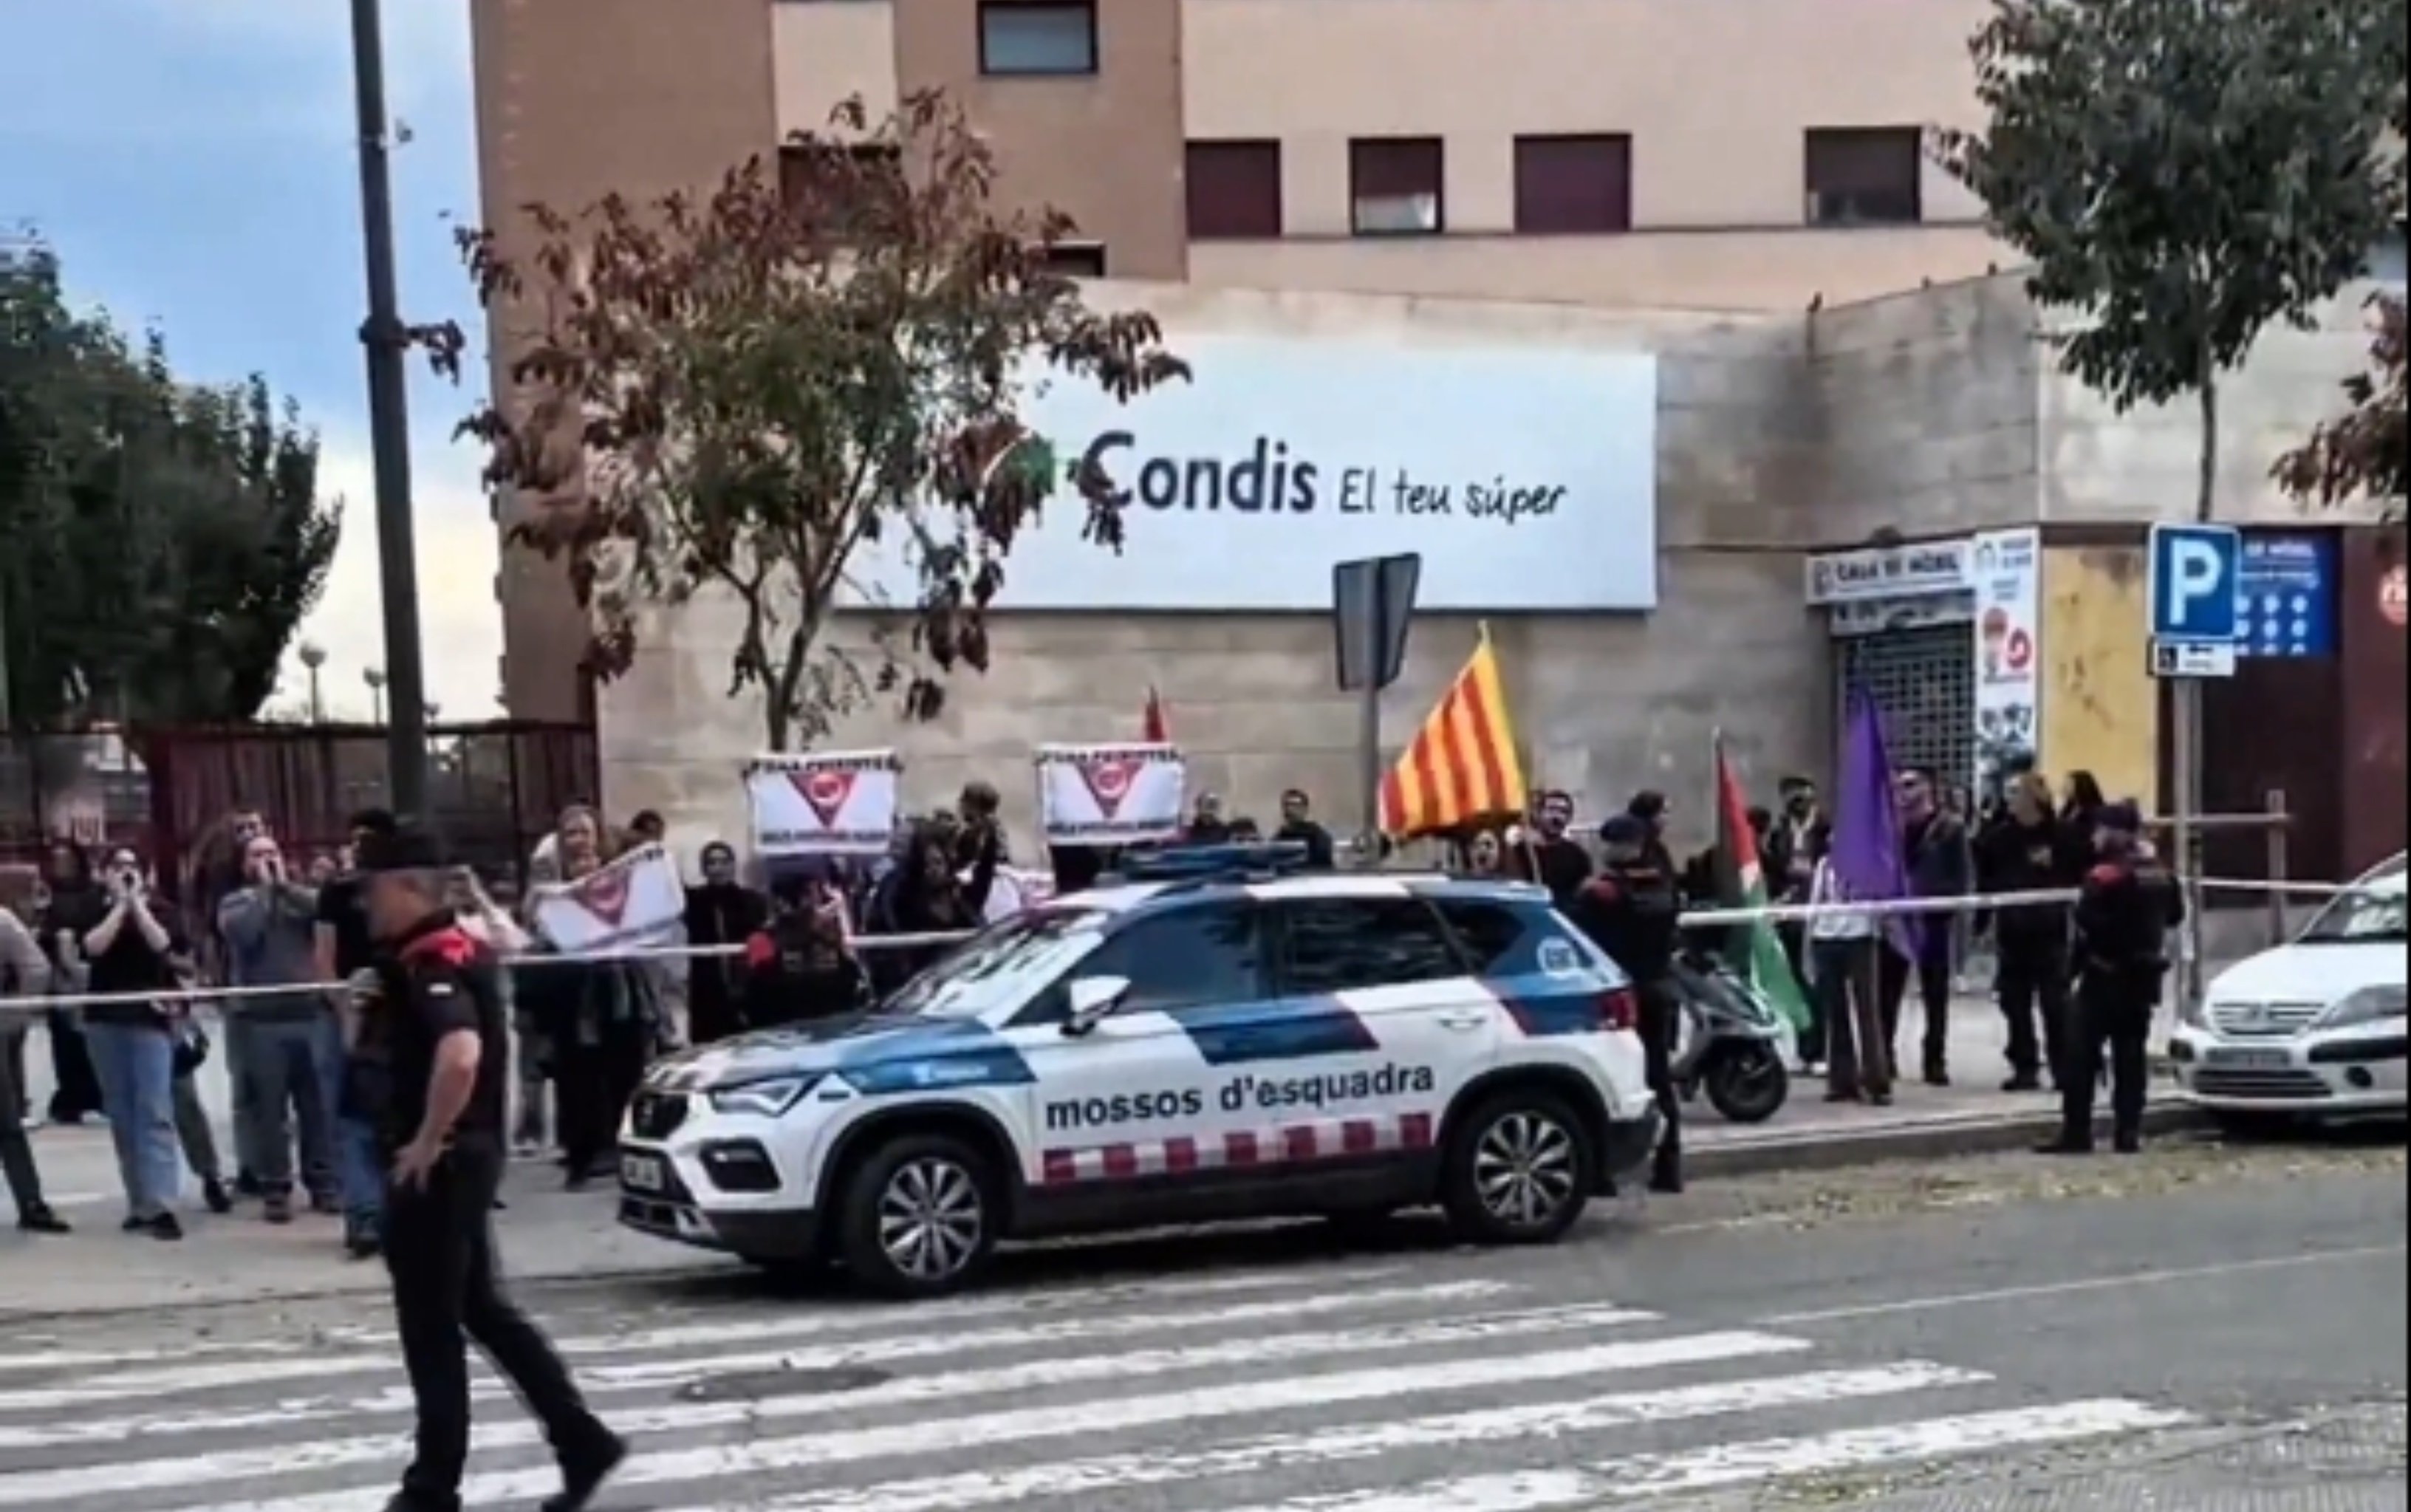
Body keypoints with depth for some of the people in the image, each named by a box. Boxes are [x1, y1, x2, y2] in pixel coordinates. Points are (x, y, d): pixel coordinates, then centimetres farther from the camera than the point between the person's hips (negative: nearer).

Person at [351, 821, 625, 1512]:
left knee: (431, 1328, 1)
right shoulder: (458, 948, 11)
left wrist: (424, 1142, -25)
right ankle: (583, 1442, 16)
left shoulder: (428, 961, -19)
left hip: (435, 1164, -10)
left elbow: (460, 1056, -36)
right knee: (483, 1310, 16)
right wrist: (375, 1007, 13)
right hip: (470, 1154, 10)